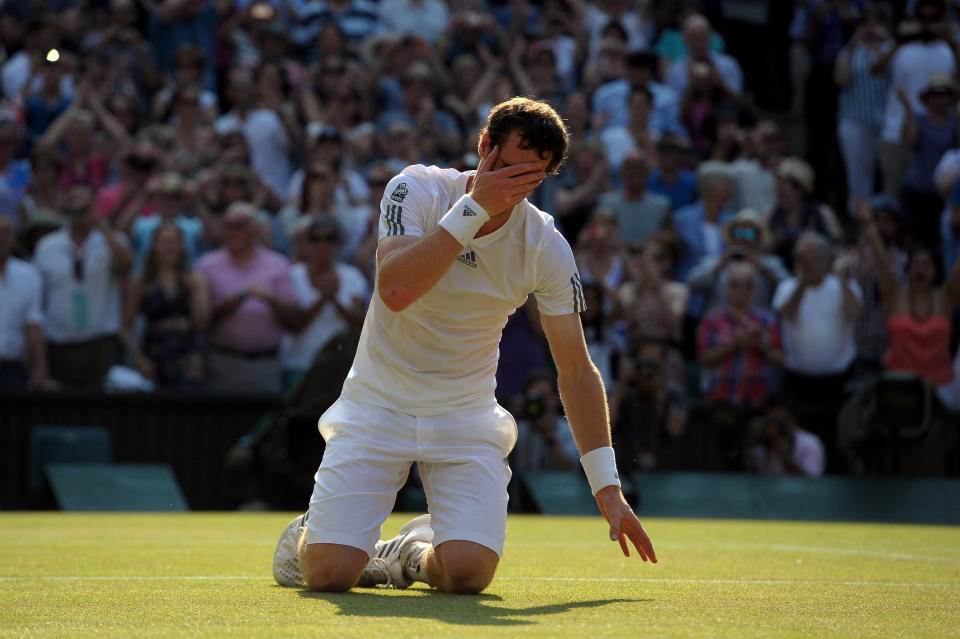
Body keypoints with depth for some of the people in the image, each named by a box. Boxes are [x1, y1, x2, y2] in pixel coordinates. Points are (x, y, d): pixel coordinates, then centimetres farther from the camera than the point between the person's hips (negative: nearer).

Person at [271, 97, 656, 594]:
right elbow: (395, 290, -32)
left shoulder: (546, 248, -9)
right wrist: (474, 208, -32)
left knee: (469, 572, -21)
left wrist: (607, 485, -10)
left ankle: (413, 552, 16)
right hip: (378, 405, -1)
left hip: (466, 418, 2)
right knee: (330, 572, -13)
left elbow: (576, 371, -4)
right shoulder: (417, 190, -15)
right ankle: (305, 536, 25)